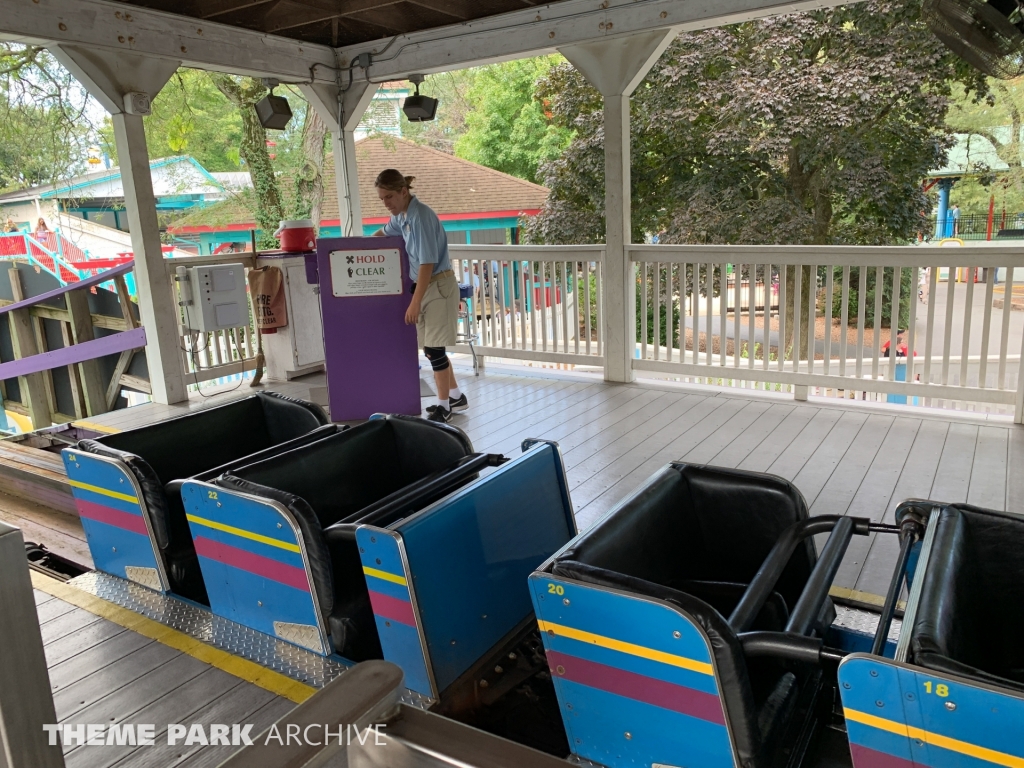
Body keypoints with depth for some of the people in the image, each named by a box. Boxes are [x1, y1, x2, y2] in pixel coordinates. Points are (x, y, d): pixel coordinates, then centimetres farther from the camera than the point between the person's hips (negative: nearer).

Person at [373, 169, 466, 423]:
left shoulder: (420, 216, -20)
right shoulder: (402, 216, 9)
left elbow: (427, 263, -23)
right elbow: (385, 232, 33)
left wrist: (415, 303, -23)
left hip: (439, 286, -9)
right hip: (425, 286, 9)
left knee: (433, 347, -5)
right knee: (431, 347, 13)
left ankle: (443, 406, 7)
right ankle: (456, 396, 27)